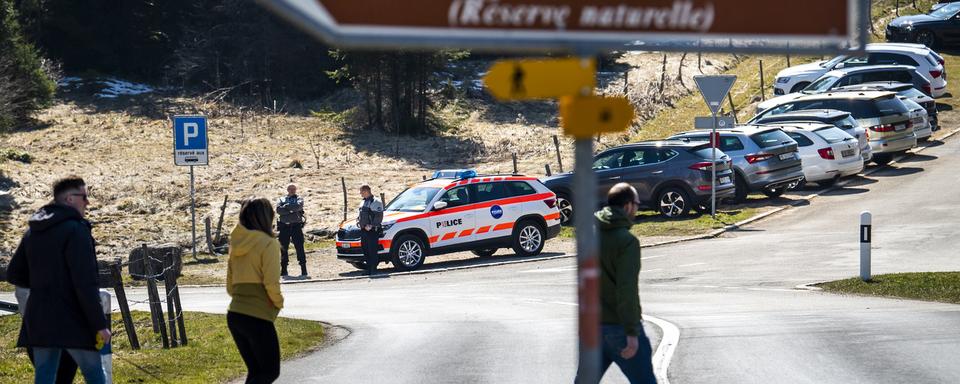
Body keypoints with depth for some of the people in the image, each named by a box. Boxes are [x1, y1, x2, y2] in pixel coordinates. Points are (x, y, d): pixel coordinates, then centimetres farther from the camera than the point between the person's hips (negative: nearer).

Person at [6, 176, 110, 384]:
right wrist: (100, 324, -15)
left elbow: (14, 274, 19)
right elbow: (86, 283, -18)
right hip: (72, 321, -7)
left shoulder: (33, 232, 13)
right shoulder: (75, 230, -12)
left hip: (39, 321, 7)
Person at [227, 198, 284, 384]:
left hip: (234, 314, 8)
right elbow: (271, 284, -17)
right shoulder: (268, 244, -11)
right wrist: (279, 303, 0)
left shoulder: (237, 245, 12)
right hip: (258, 317, -7)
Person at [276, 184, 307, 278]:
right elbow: (279, 210, -4)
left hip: (296, 225, -2)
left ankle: (303, 270, -10)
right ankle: (283, 271, 13)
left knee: (299, 247, -8)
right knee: (283, 248, 5)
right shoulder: (282, 200, 16)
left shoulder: (299, 199, 13)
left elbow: (299, 206, -11)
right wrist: (291, 209, -12)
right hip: (284, 226, 2)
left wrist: (286, 207, -8)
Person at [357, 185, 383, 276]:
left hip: (372, 230, -9)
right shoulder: (363, 202, 19)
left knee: (373, 251, -9)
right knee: (366, 251, 9)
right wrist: (358, 221, 8)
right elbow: (360, 215, 28)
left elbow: (379, 217, -14)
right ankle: (368, 269, 15)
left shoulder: (376, 202, -9)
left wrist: (371, 226, -21)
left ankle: (373, 270, -6)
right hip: (364, 230, 9)